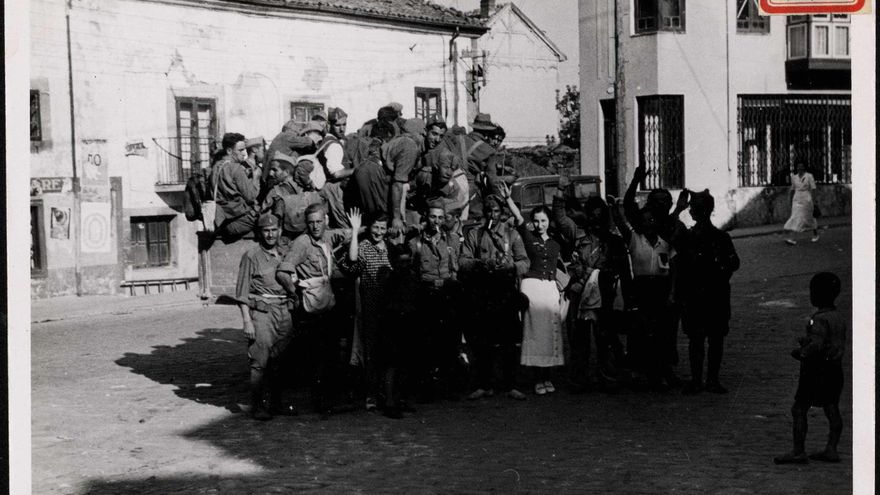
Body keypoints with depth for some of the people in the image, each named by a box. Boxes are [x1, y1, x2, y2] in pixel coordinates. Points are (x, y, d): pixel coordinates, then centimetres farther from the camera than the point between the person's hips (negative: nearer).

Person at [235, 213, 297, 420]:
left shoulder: (284, 254, 14)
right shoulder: (251, 256, -2)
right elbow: (242, 292, -4)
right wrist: (246, 321, -11)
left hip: (284, 312, 5)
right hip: (261, 312, -5)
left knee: (279, 362, 9)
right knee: (260, 362, -6)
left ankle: (276, 403, 18)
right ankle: (257, 406, 0)